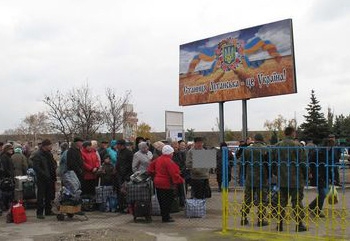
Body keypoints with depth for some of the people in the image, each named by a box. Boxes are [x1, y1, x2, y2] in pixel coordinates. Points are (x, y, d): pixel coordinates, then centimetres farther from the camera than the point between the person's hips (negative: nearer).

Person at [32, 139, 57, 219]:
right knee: (41, 196, -2)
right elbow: (36, 167, -18)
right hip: (42, 179, -8)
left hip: (50, 179, 8)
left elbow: (53, 164, 26)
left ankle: (48, 211, 24)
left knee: (49, 196, 13)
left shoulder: (49, 154, 14)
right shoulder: (38, 155, -11)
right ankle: (39, 213, 4)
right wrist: (45, 175, -21)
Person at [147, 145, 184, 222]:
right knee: (167, 201, -1)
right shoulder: (168, 161, -19)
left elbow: (151, 166, 18)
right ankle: (166, 218, 3)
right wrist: (180, 180, -16)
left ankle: (164, 215, 26)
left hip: (158, 183, 9)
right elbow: (173, 173, -24)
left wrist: (154, 175, 24)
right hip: (167, 184, -9)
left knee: (161, 200, 15)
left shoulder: (158, 159, 8)